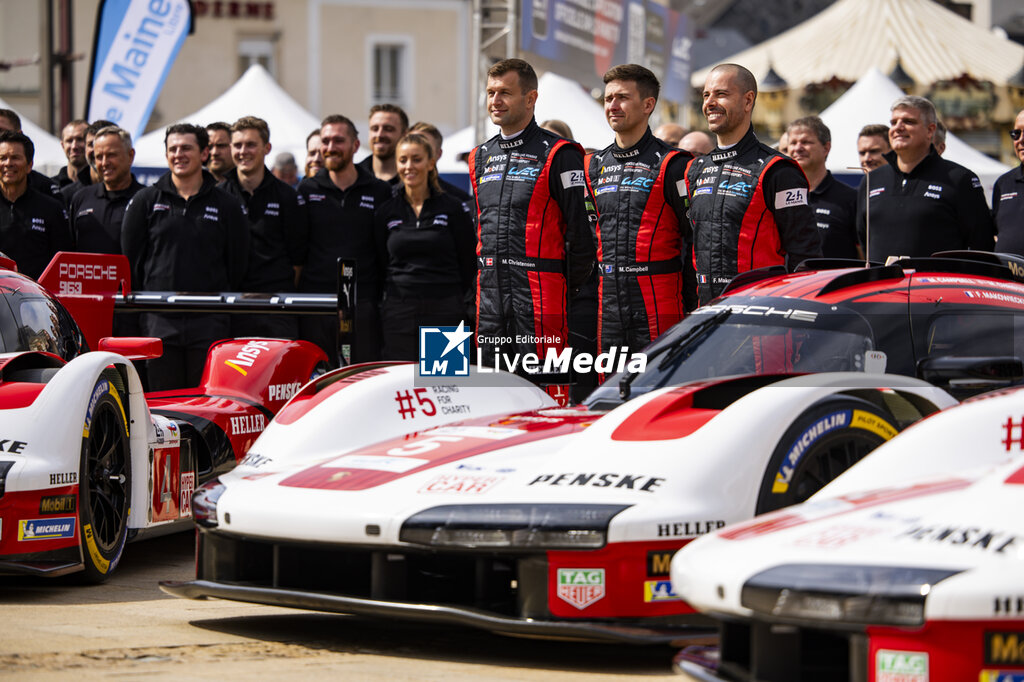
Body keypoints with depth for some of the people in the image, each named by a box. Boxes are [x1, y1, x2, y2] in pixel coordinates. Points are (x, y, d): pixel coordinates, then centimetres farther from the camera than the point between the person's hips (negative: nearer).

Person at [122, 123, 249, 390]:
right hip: (159, 321, 1)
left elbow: (237, 263, 11)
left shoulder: (226, 206, 7)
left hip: (209, 323, 0)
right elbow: (130, 257, 10)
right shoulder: (146, 201, 8)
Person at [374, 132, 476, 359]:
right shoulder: (386, 212, 9)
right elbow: (381, 264, 14)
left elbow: (469, 263, 5)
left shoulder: (453, 208, 2)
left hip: (444, 314, -2)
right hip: (398, 313, 2)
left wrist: (454, 302, 4)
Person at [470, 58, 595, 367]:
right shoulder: (481, 158, 17)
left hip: (541, 295, -6)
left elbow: (580, 230, -6)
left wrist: (569, 292, -4)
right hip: (490, 296, 7)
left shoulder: (558, 155, -5)